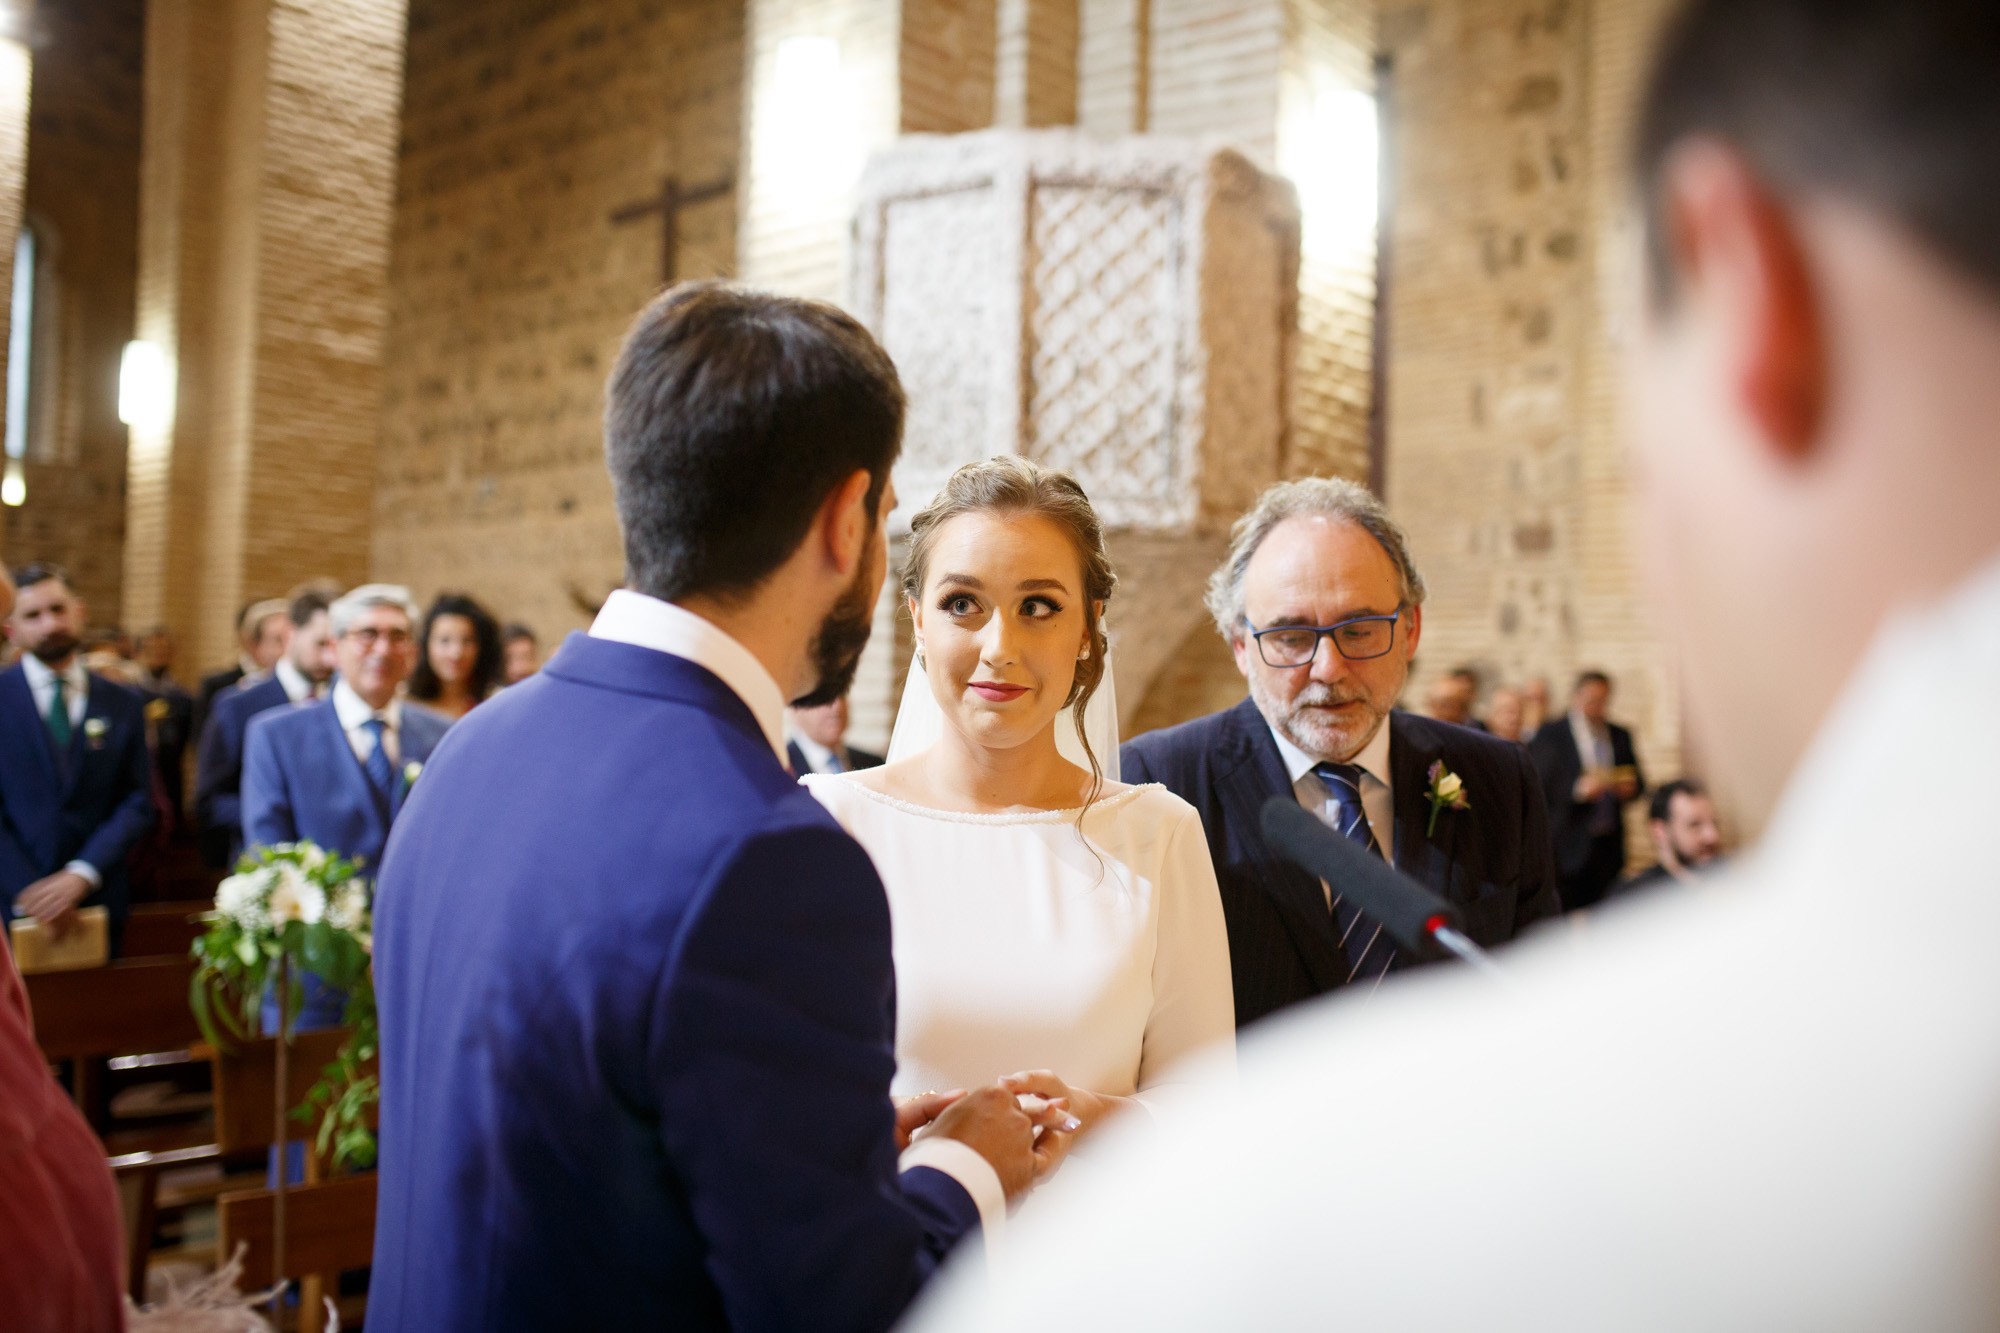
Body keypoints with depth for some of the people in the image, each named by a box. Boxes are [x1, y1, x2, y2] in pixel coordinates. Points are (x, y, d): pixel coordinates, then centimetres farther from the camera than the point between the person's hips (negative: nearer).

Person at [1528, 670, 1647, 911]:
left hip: (1609, 848, 4)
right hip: (1567, 848, -4)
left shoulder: (1620, 736, 14)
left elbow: (1638, 782, 19)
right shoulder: (1550, 734, -1)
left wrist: (1630, 789, -4)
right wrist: (1577, 790, -21)